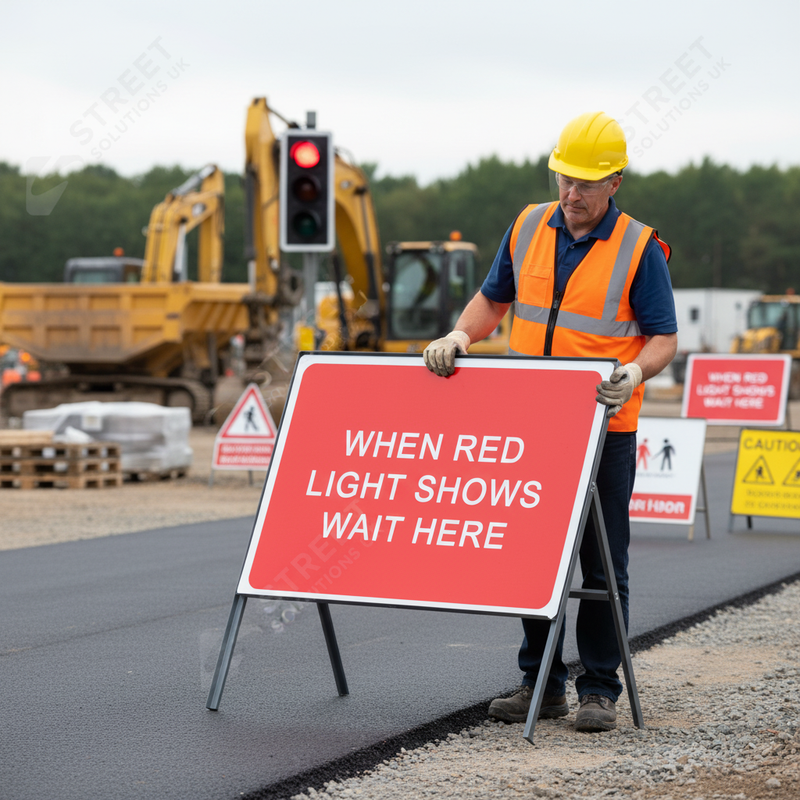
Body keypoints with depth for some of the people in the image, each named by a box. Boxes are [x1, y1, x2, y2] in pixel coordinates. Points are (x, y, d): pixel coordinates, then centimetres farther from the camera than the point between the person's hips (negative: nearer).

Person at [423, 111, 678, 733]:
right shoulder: (528, 228, 7)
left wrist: (634, 371, -25)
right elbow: (494, 299, 17)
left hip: (604, 428, -4)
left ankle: (600, 689, 8)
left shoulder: (639, 249, -6)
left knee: (602, 562, 0)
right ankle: (541, 682, 17)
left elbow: (664, 337, -5)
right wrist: (461, 337, -1)